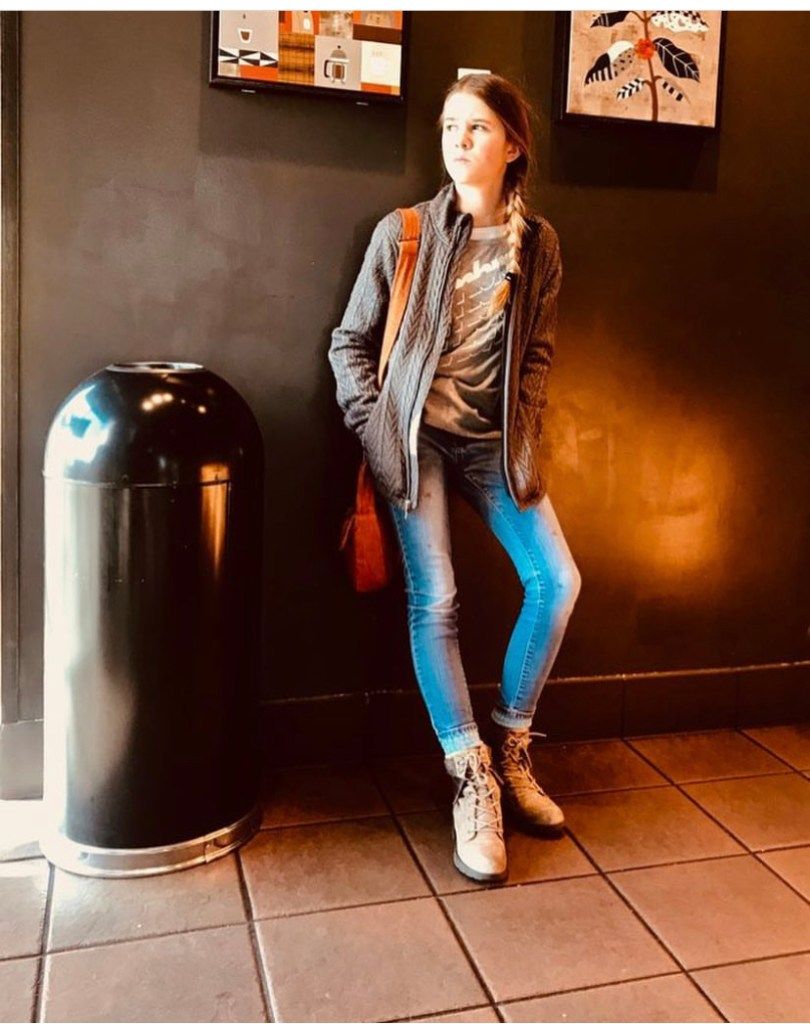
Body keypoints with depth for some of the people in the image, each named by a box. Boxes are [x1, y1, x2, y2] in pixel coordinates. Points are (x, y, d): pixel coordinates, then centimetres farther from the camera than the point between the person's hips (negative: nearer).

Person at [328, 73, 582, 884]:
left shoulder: (538, 244, 4)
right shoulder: (403, 232, -5)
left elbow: (538, 352, 10)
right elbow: (349, 344, 0)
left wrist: (525, 442, -1)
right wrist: (377, 434, -9)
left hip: (493, 441, 3)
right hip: (415, 434, -3)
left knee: (557, 580, -8)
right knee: (434, 600, -11)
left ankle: (510, 749, 12)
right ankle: (474, 783, 2)